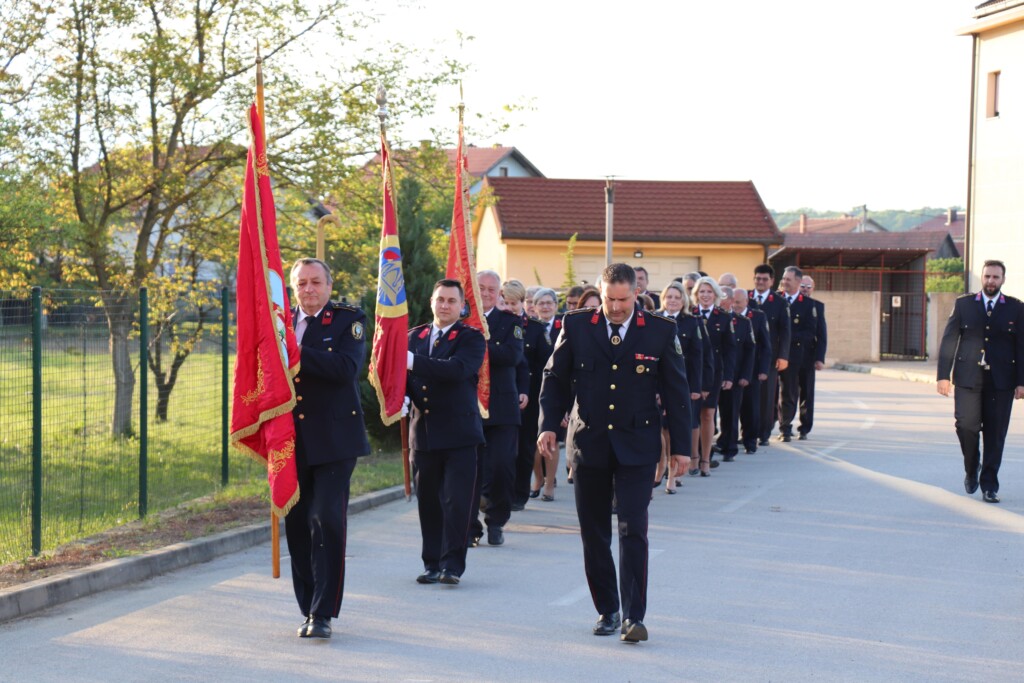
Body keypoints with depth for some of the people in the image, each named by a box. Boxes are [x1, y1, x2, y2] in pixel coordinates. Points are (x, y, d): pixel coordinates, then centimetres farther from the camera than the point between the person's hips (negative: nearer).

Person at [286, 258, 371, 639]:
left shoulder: (348, 320, 0)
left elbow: (346, 368, -17)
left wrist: (295, 353, -22)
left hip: (333, 440, -4)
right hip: (292, 442, 4)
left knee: (327, 521, -10)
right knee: (297, 525, 6)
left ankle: (323, 613, -7)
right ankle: (309, 609, 16)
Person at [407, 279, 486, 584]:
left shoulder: (471, 338, -2)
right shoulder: (415, 336, 14)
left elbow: (458, 368, -20)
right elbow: (406, 375, 13)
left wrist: (414, 362, -24)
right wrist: (402, 391, -10)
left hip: (459, 433, -4)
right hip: (424, 432, 4)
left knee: (457, 502, -7)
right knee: (428, 502, 7)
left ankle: (452, 565, -2)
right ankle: (432, 563, 15)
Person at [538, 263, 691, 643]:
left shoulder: (660, 332, 0)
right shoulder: (576, 326, 2)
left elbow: (676, 391, 4)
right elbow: (555, 378, 9)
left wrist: (680, 445, 2)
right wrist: (548, 425, -4)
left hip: (637, 447, -2)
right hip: (588, 444, 2)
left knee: (633, 531, -10)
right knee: (593, 534, 8)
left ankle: (633, 616, -8)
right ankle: (606, 610, 21)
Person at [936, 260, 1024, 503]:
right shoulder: (963, 304, 8)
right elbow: (948, 341, 6)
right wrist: (943, 375, -1)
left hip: (1001, 381, 0)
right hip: (968, 378, 0)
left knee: (995, 434, 0)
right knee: (966, 425, -10)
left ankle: (989, 486, 9)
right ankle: (971, 470, 17)